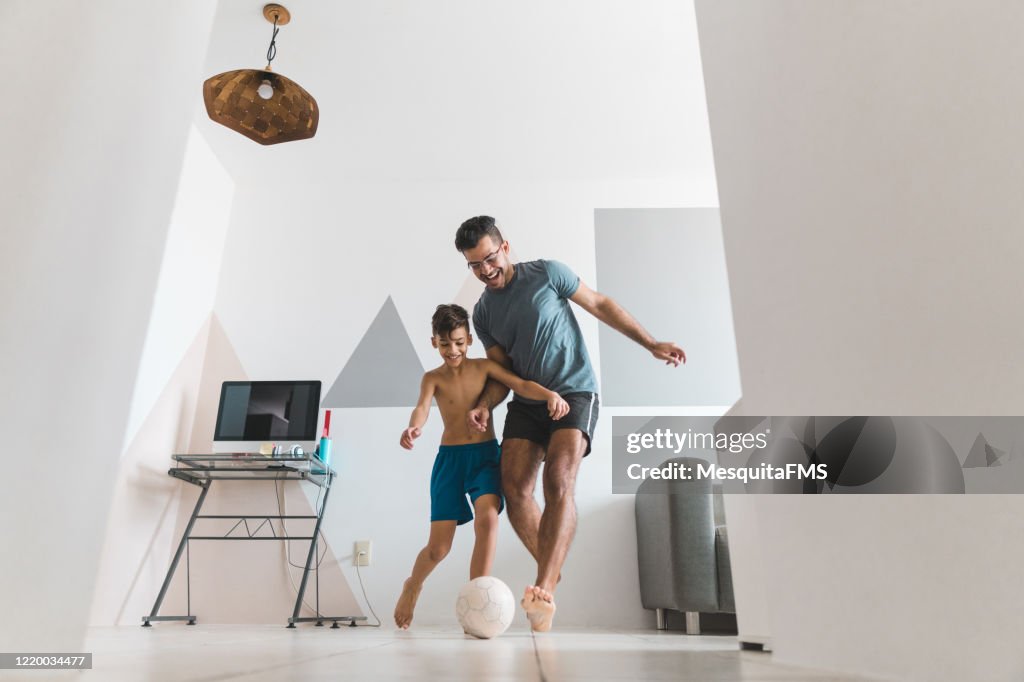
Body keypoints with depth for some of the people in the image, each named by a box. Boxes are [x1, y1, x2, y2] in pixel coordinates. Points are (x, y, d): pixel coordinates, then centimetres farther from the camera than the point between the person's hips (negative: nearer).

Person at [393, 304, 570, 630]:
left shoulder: (483, 367, 0)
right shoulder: (433, 378, -2)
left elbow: (521, 385, -12)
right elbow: (422, 407, -21)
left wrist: (550, 394, -32)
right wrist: (413, 428, -45)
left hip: (486, 455, 1)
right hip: (450, 458, 0)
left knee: (487, 519, -25)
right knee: (439, 546, 0)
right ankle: (413, 585, 34)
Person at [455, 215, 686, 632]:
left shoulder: (547, 274, -3)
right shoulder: (483, 313, 9)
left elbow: (600, 305, 4)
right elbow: (502, 369, 13)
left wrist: (651, 344, 0)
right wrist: (484, 405, -7)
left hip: (575, 391, -4)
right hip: (527, 400, 5)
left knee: (559, 483, -23)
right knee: (514, 488, -8)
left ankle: (543, 593, -25)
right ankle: (551, 572, 12)